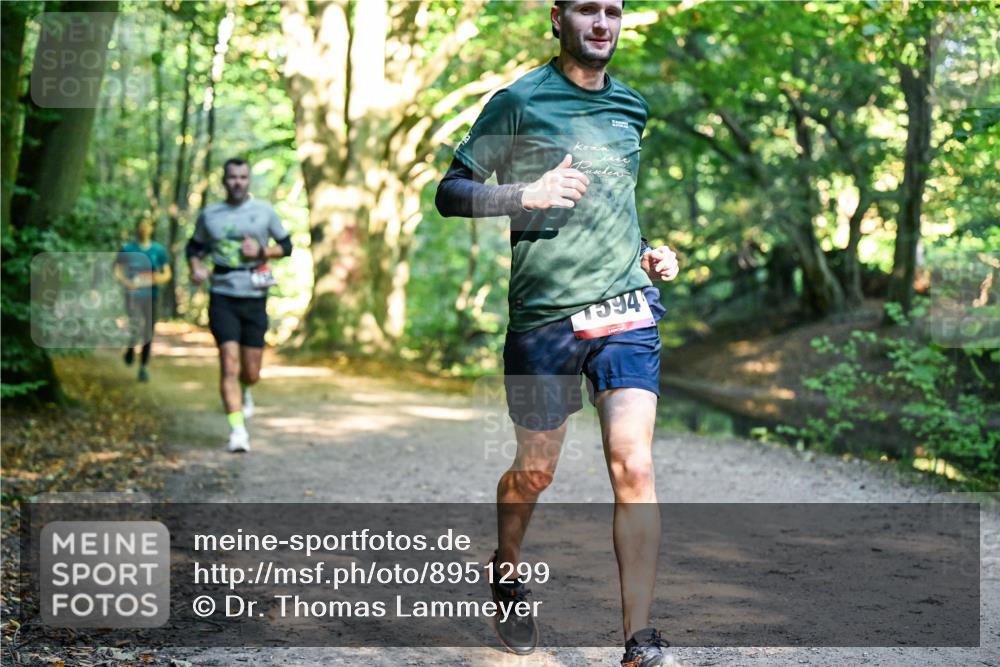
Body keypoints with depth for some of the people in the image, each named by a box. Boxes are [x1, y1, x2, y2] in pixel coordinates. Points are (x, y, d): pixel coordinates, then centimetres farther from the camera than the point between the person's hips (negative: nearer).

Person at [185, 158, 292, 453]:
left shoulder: (264, 211, 5)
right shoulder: (209, 215, 7)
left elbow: (286, 245, 11)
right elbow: (194, 246, 19)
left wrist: (262, 251, -8)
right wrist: (196, 267, -2)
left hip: (254, 297, 1)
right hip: (222, 297, -1)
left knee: (251, 372, 7)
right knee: (229, 365, -14)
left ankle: (245, 391, 44)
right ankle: (237, 430, -13)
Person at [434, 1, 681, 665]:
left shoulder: (632, 107, 15)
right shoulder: (520, 101, -2)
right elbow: (451, 192, -2)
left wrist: (648, 253, 14)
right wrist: (527, 194, -17)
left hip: (627, 309, 3)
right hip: (543, 314, -3)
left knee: (634, 468, -11)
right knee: (535, 471, 9)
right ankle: (507, 571, 41)